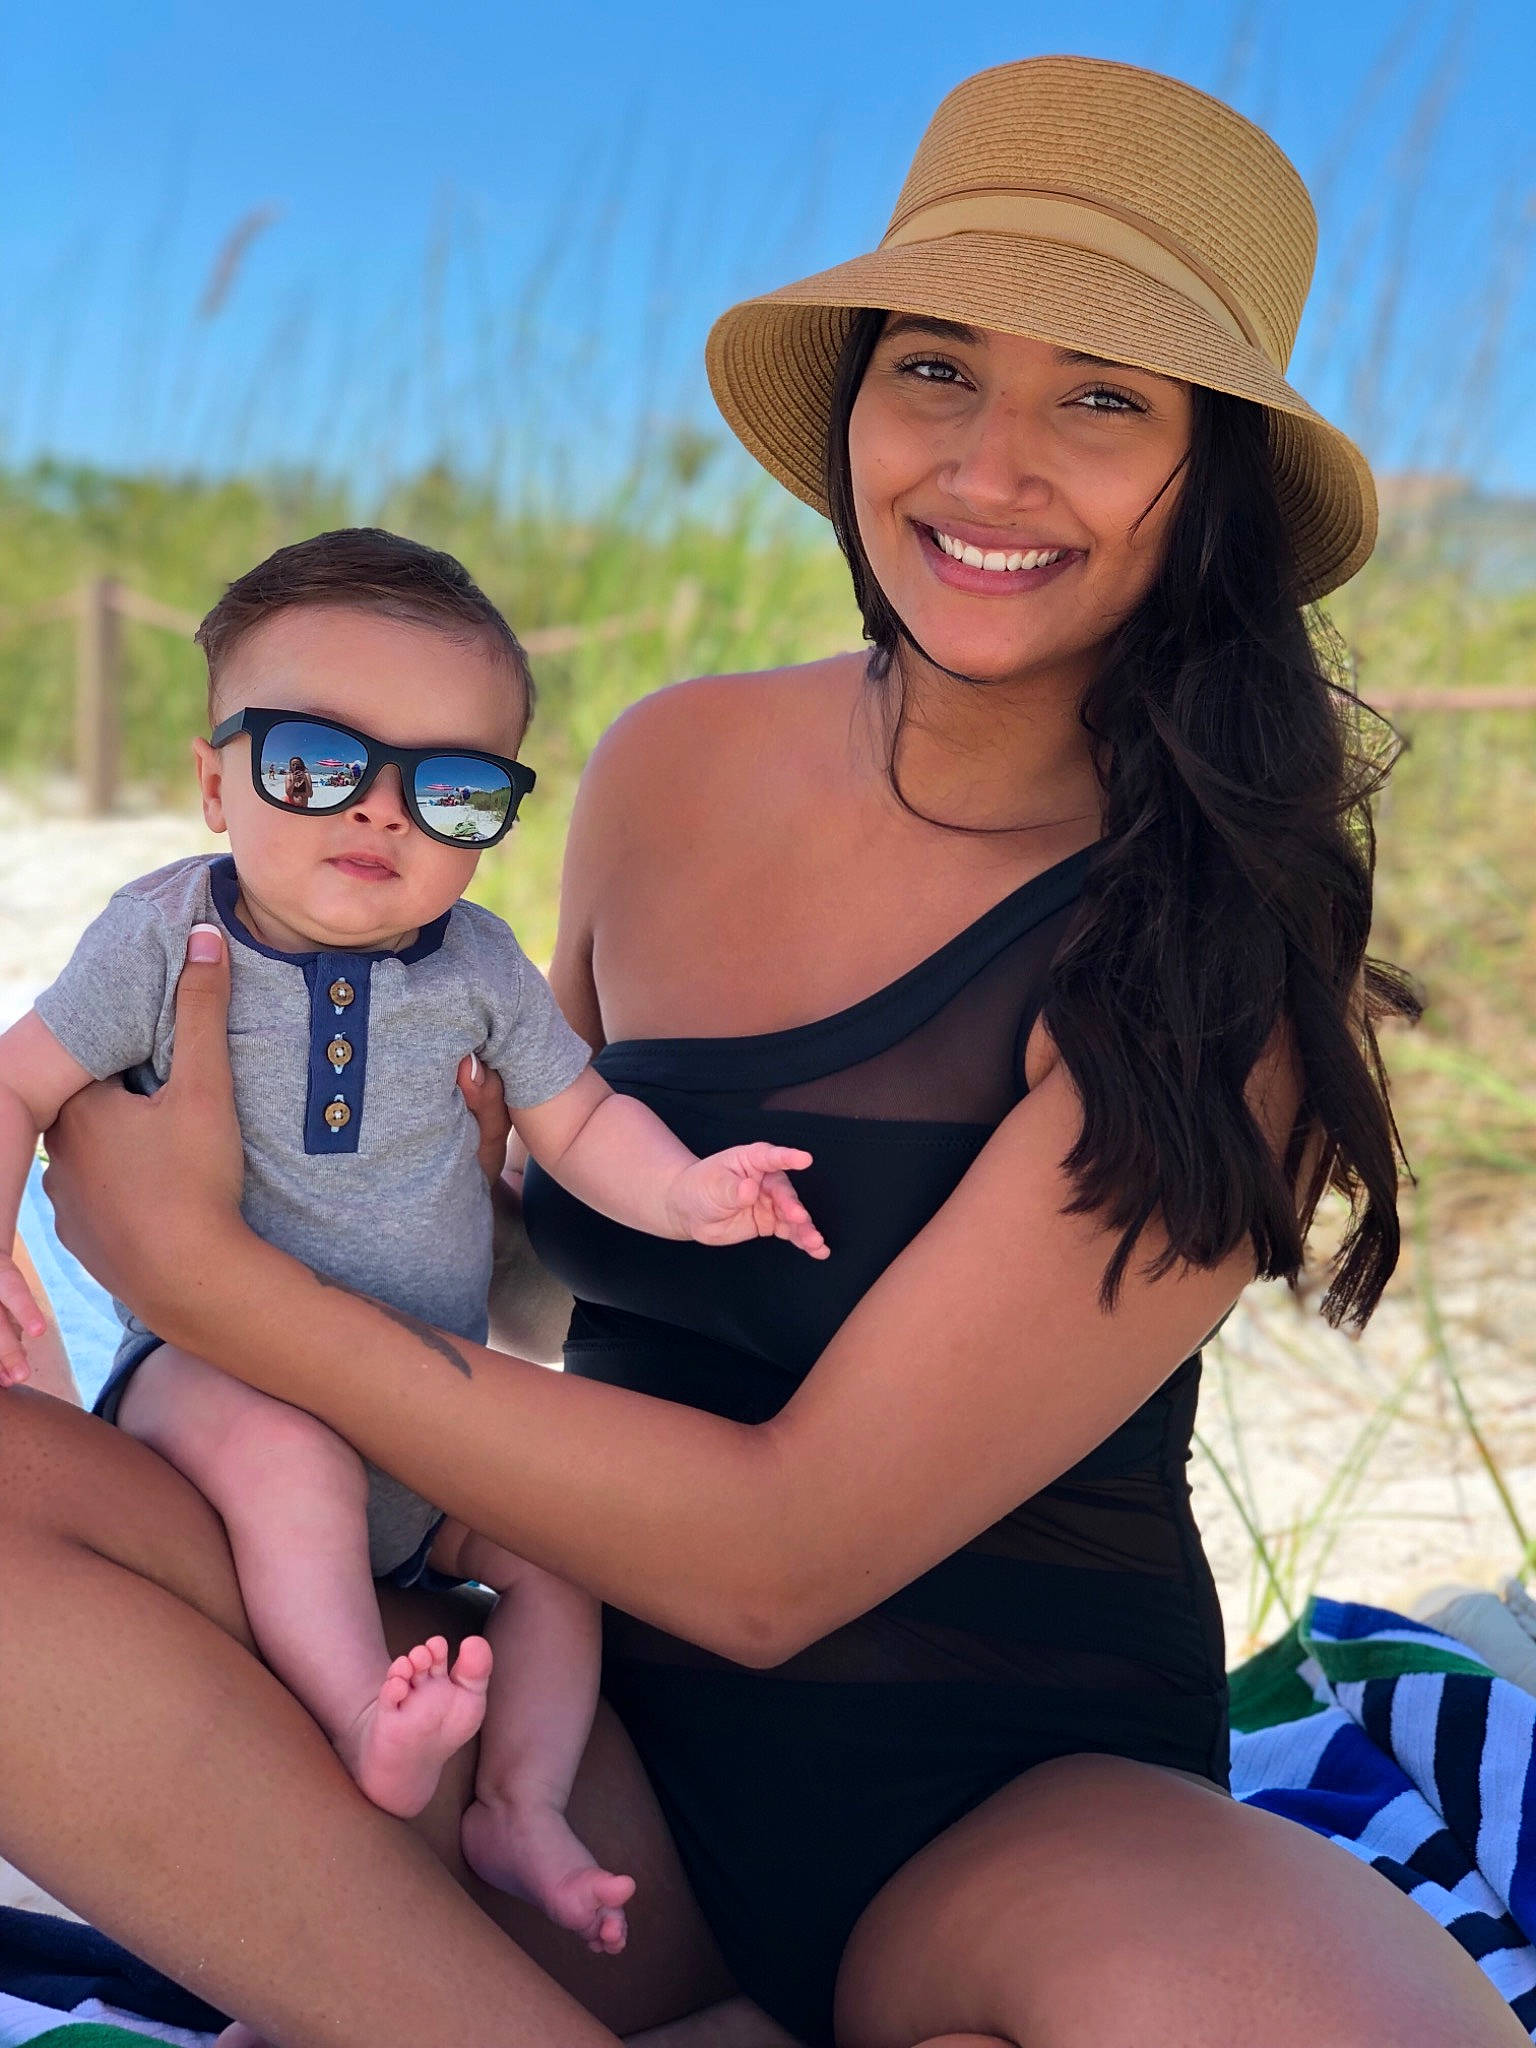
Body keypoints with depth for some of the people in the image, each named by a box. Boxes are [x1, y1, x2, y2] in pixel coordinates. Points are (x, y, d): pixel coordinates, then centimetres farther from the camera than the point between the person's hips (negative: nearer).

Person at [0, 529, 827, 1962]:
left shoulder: (478, 966, -2)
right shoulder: (164, 935, -9)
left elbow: (575, 1118, 5)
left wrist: (681, 1191, -15)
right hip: (211, 1361, -4)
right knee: (288, 1454, -35)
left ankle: (522, 1805, 3)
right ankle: (366, 1727, -35)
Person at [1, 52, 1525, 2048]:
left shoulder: (1228, 947, -15)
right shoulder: (673, 772, 1)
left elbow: (777, 1555, -20)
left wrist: (205, 1268, -15)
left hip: (1030, 1808, -2)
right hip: (605, 1750, 3)